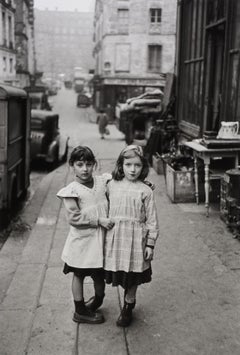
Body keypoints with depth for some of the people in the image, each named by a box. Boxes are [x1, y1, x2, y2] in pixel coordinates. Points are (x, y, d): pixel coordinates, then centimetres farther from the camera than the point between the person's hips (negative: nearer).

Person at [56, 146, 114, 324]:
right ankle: (80, 311, 28)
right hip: (81, 240, -4)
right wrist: (98, 220, -19)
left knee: (100, 274, 18)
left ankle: (97, 301, 43)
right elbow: (74, 217, -17)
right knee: (79, 275, 12)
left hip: (101, 238, 4)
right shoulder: (71, 190, -13)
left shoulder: (103, 181, 0)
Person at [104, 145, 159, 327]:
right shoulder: (112, 186, 2)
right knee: (118, 274, 10)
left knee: (132, 278, 7)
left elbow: (152, 220, -3)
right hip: (115, 237, 3)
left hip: (135, 239, -2)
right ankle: (130, 300, 36)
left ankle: (128, 308, 29)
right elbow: (106, 210, 12)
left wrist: (150, 244, -3)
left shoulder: (145, 191, -6)